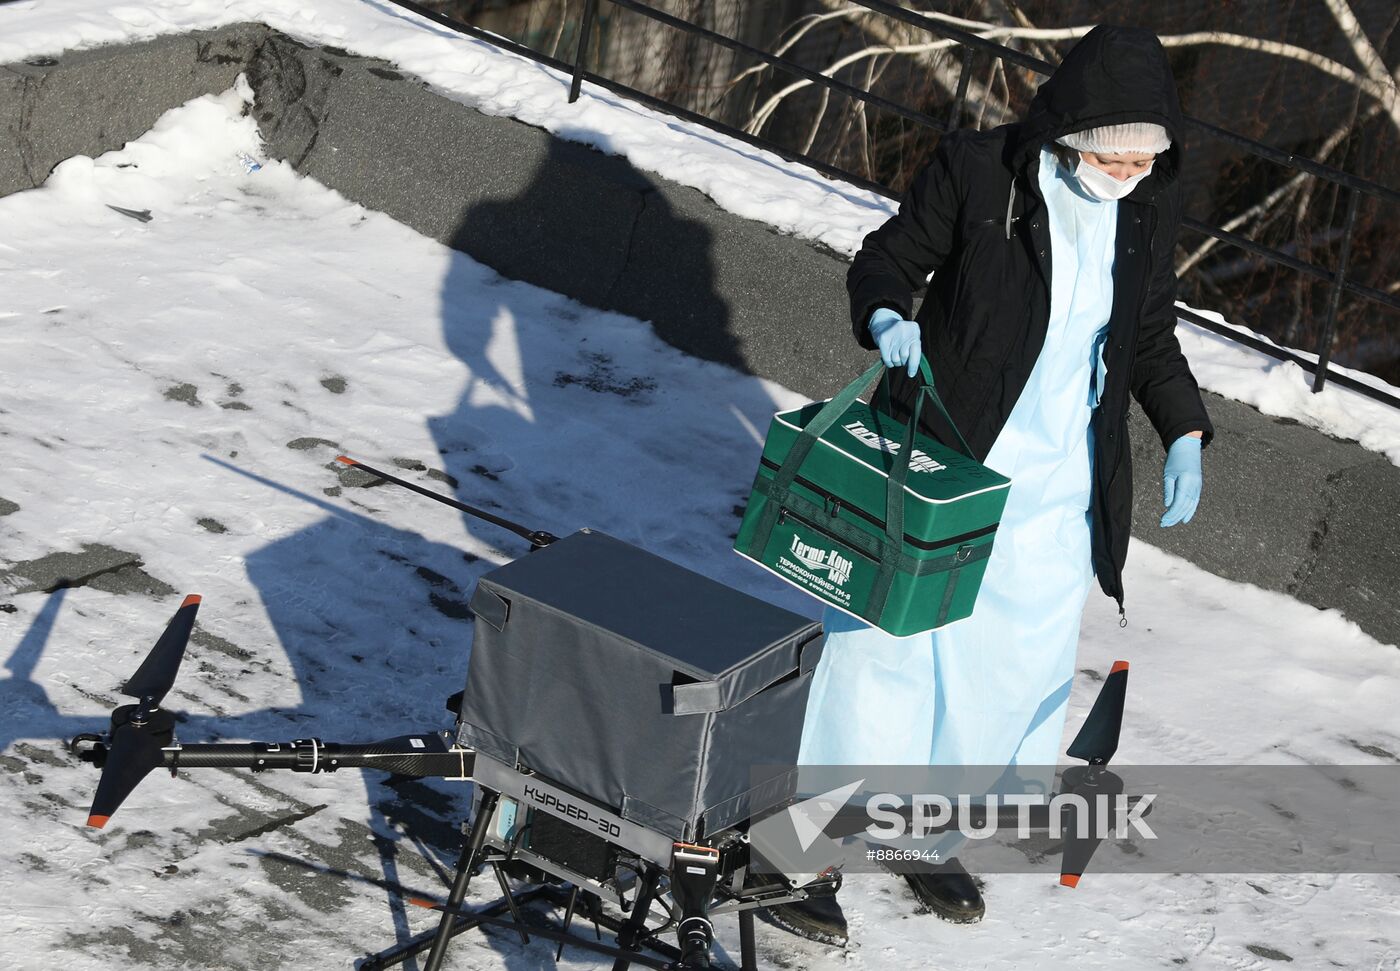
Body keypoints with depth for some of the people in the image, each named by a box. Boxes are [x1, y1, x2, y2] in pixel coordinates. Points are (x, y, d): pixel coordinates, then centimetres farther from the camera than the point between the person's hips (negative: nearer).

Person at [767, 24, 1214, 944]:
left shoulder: (1151, 205, -1)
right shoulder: (977, 170, -15)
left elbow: (1150, 337, 12)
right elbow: (884, 263, -4)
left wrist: (1185, 434, -3)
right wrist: (886, 319, -26)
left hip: (1057, 491, 4)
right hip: (935, 464, -4)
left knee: (1012, 669, 11)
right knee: (884, 646, 0)